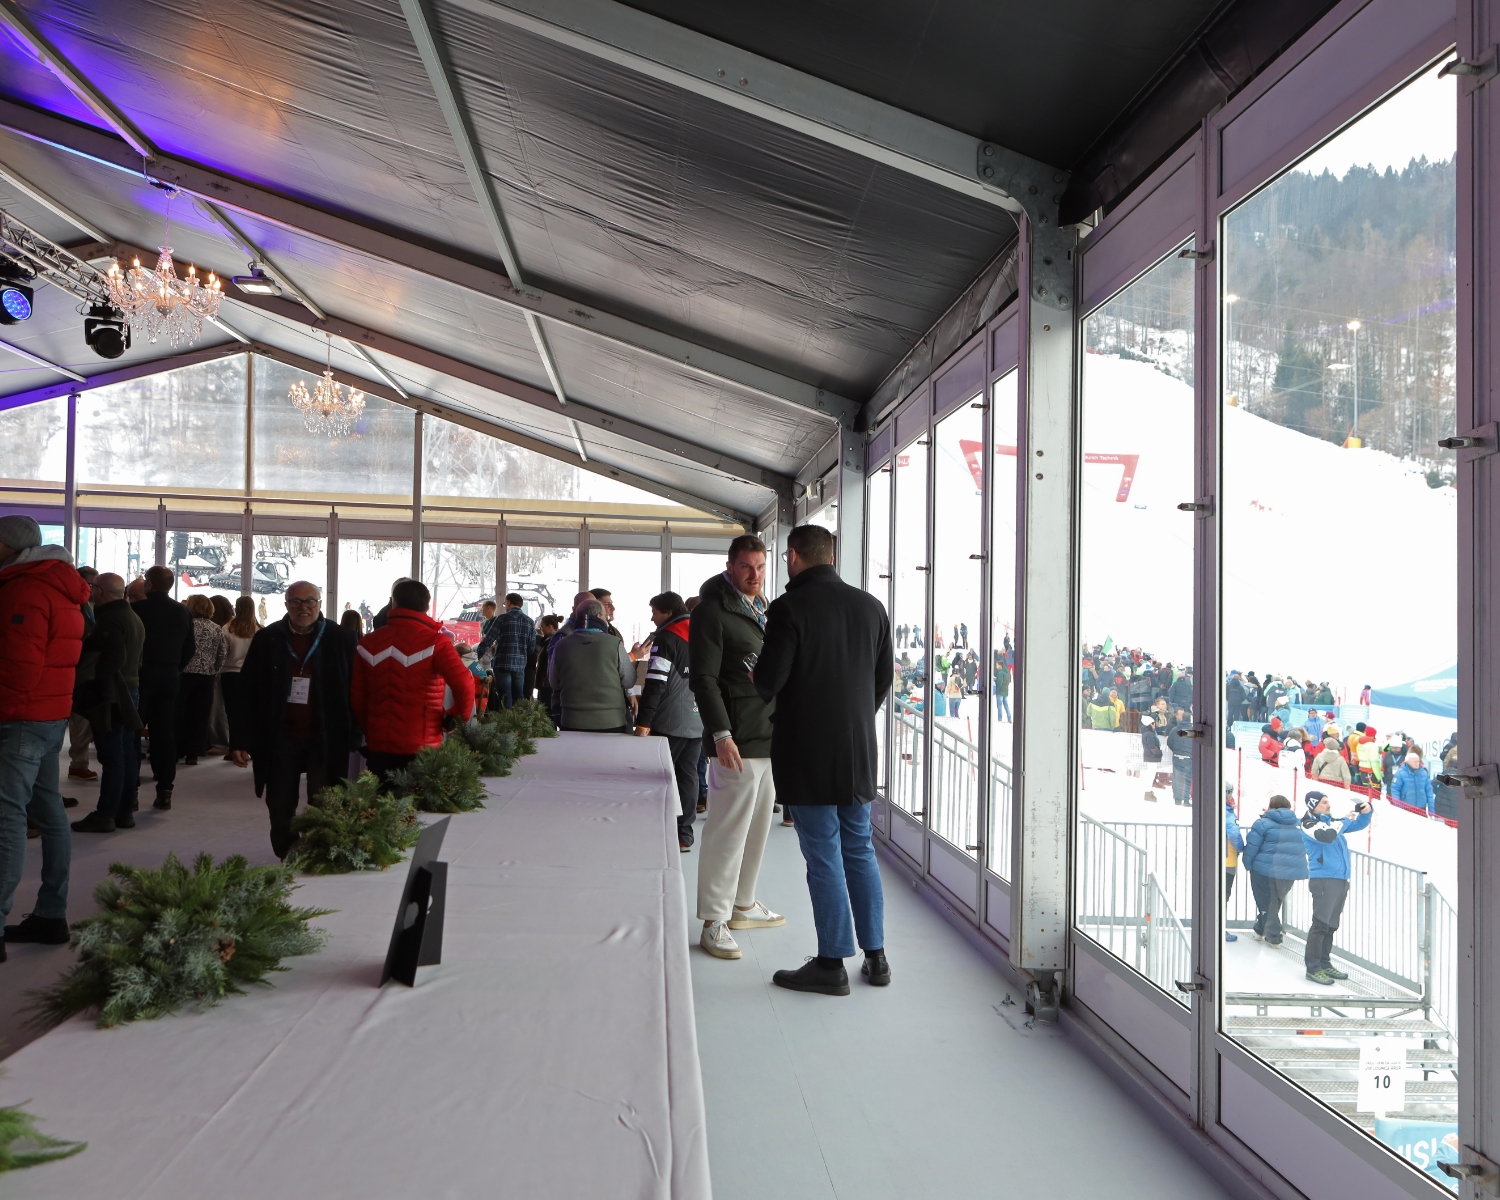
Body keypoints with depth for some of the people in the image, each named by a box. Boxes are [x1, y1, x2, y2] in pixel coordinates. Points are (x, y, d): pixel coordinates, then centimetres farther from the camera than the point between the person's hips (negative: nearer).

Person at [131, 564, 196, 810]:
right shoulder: (183, 612, 5)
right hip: (169, 678, 4)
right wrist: (174, 668, 14)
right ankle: (164, 790, 6)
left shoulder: (137, 609, -10)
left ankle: (130, 790, -2)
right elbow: (190, 648, 7)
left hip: (140, 675, -4)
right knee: (165, 732, 8)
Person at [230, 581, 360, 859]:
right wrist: (240, 740, -3)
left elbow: (352, 691, -2)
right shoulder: (268, 640, 0)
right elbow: (247, 692, 2)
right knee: (280, 811, 11)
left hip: (324, 741, -2)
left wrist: (353, 738, -6)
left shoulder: (337, 640, -4)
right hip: (280, 740, 2)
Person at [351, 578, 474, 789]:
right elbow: (464, 683, -20)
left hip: (377, 746, 4)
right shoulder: (434, 641, -10)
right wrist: (460, 717, -2)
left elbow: (356, 694, 10)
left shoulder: (368, 642, 5)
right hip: (420, 747, -4)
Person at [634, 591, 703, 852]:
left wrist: (643, 722, -17)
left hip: (670, 723, -7)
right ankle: (684, 835, 12)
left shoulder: (666, 639, -10)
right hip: (697, 721, 7)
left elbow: (655, 684, -17)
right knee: (688, 776, 9)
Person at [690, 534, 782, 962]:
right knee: (727, 830, -6)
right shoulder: (712, 612, -9)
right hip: (737, 741, -9)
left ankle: (743, 904, 29)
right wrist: (721, 734, -21)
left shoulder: (764, 610, 17)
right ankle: (714, 922, 2)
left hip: (770, 737, 9)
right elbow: (703, 679, -14)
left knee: (757, 826, 16)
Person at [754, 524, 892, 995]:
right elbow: (884, 679, 12)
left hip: (807, 753, -6)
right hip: (858, 751, 6)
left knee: (823, 855, 0)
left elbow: (768, 682, -14)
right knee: (860, 850, 14)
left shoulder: (789, 609, -13)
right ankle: (875, 956, 19)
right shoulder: (871, 607, 6)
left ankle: (832, 964, 7)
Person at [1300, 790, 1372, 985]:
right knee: (1320, 924, -10)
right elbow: (1327, 836, -27)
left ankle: (1324, 963, 21)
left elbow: (1358, 825, 26)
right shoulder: (1309, 824, -7)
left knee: (1331, 925, 13)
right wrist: (1345, 820, -14)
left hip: (1340, 880, 8)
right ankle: (1312, 967, -7)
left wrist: (1366, 812, 5)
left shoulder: (1332, 821, 17)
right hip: (1323, 880, -8)